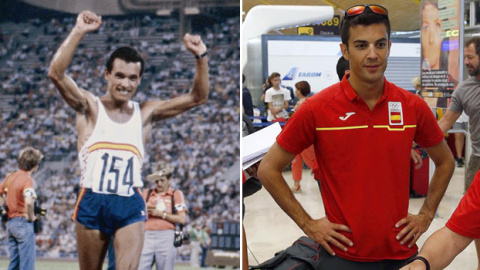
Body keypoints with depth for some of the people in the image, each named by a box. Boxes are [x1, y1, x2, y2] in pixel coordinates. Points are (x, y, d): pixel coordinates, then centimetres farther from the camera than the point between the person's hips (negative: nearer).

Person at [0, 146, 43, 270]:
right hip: (23, 223, -8)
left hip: (10, 222, 8)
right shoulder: (28, 179, -14)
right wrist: (31, 217, -14)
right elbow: (28, 201, -29)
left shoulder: (10, 176, 9)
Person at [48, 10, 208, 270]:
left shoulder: (146, 113, 9)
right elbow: (56, 73, -14)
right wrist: (78, 32, -22)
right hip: (92, 202, -1)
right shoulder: (89, 107, 2)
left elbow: (197, 97, 8)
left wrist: (200, 56, -6)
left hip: (130, 205, 1)